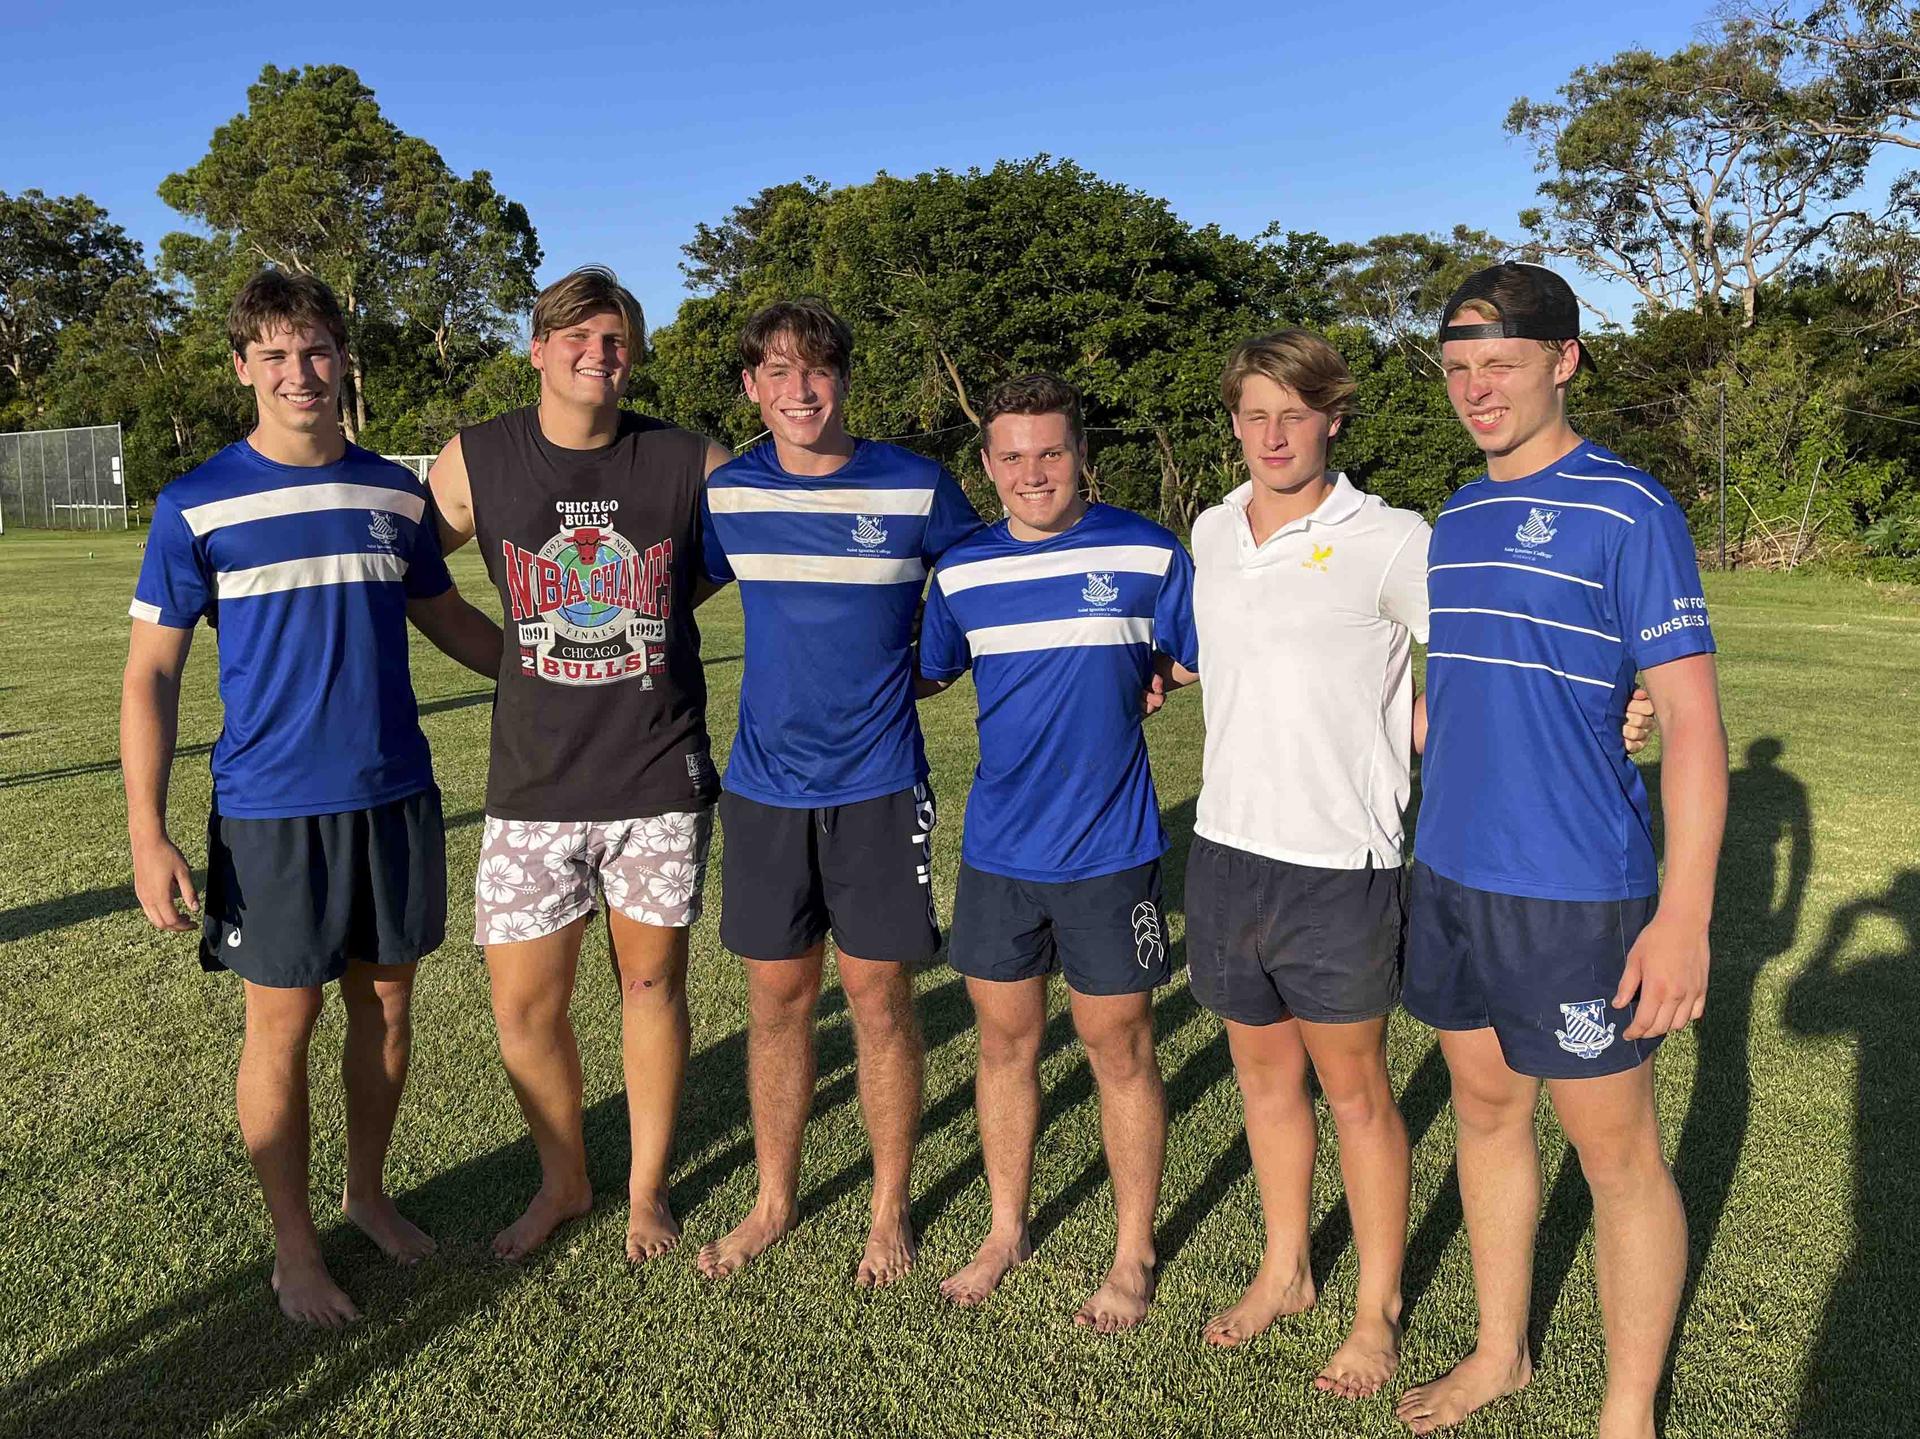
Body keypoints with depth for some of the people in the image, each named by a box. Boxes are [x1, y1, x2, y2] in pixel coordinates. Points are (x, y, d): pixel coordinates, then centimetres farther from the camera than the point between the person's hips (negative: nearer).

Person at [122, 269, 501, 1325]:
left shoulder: (394, 492, 4)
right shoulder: (198, 505, -6)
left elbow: (446, 618, 18)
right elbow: (151, 672, -4)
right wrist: (148, 833, -10)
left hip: (396, 796, 4)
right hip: (270, 810, -3)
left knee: (386, 1004, 14)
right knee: (282, 1026, 6)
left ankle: (367, 1193, 36)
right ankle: (294, 1249, 24)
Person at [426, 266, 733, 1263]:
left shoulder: (692, 465, -2)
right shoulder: (475, 462, 0)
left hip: (661, 779, 0)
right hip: (535, 782, 1)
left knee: (652, 983, 12)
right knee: (525, 1008, 5)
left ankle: (648, 1187, 34)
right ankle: (563, 1182, 34)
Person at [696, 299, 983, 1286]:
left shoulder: (917, 489, -6)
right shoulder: (729, 491, 2)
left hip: (877, 787, -2)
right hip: (764, 786, 3)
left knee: (879, 999, 5)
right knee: (776, 998, 12)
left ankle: (889, 1214, 25)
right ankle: (774, 1203, 31)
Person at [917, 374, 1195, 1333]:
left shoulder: (1149, 555, -6)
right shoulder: (961, 572, 2)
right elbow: (925, 675, 17)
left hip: (1109, 853, -3)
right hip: (997, 852, 3)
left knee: (1119, 1050, 8)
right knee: (1006, 1042, 14)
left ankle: (1133, 1256, 27)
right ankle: (1006, 1232, 35)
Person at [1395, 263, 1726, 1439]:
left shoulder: (1627, 509, -11)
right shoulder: (1458, 516, 10)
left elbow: (1694, 720, -14)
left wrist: (1685, 913, -19)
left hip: (1575, 890, -7)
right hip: (1453, 876, 7)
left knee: (1618, 1155, 7)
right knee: (1489, 1114, 19)